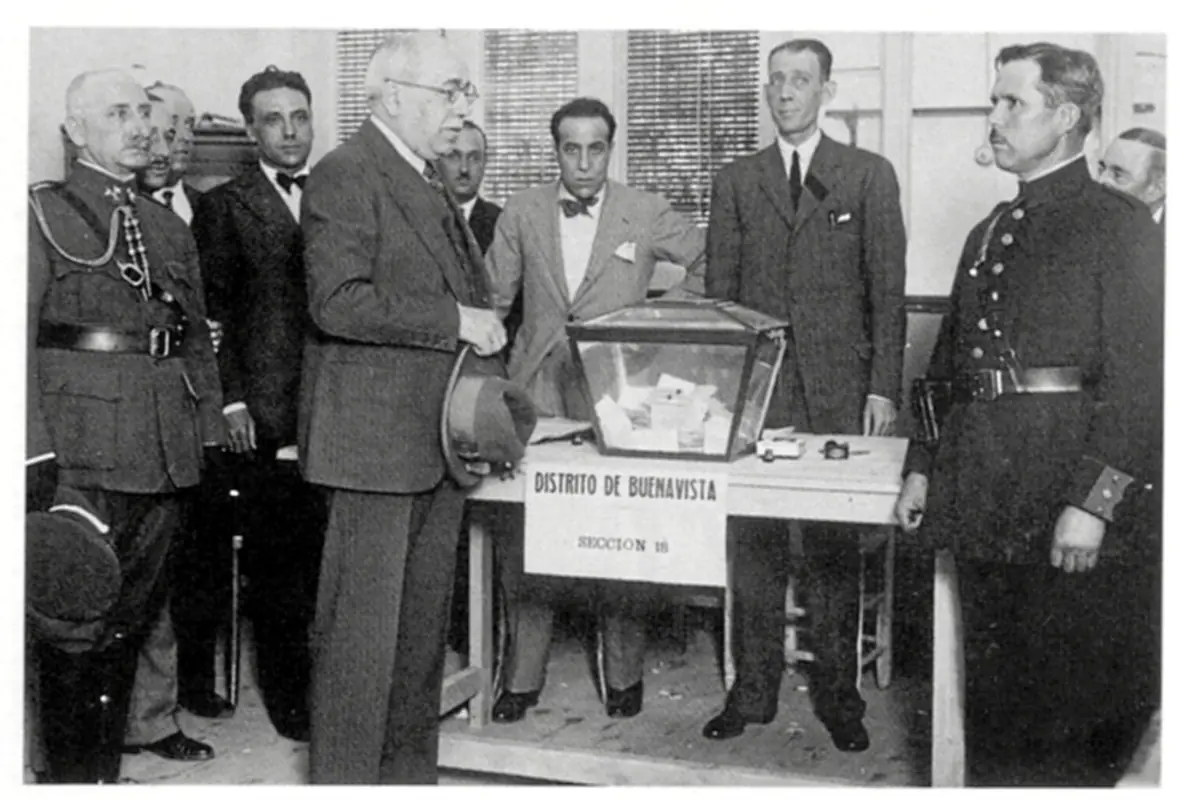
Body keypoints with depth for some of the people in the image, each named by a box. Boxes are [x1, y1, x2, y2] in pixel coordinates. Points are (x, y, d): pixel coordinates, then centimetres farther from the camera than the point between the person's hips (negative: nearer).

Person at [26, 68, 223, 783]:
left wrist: (209, 431, 9)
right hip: (80, 450, -5)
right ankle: (70, 775, 11)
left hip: (166, 450, 5)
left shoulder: (171, 228, 18)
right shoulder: (43, 213, 1)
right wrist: (35, 449, -14)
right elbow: (18, 336, -6)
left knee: (133, 613, 11)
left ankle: (108, 765, 23)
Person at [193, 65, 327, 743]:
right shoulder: (223, 207, 6)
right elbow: (212, 312, 2)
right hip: (268, 415, -2)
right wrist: (232, 399, -6)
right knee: (276, 561, 3)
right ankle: (288, 695, 16)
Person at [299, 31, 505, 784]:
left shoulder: (430, 184, 19)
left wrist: (484, 327, 9)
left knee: (424, 628, 15)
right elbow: (339, 303, -21)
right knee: (363, 629, -3)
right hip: (377, 438, -9)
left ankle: (411, 770, 26)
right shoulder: (344, 176, -10)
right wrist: (453, 321, -19)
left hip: (441, 438, 9)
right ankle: (343, 777, 8)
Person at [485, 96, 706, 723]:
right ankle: (522, 678, 15)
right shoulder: (522, 212, 7)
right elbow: (493, 298, 13)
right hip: (535, 392, 2)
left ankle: (623, 676, 18)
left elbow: (709, 262, 14)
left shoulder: (646, 214, 1)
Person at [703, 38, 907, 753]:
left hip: (839, 390, -2)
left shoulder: (869, 175, 7)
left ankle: (838, 693, 12)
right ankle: (754, 689, 13)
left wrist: (883, 387, -4)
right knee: (754, 541, 3)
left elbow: (887, 288, 3)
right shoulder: (735, 181, 13)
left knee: (835, 546, 2)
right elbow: (720, 289, 11)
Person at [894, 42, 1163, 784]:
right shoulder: (990, 233, 17)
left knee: (1080, 690, 1)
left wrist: (1094, 502, -19)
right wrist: (924, 465, 13)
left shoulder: (1121, 225, -5)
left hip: (1068, 489, -7)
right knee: (991, 685, 14)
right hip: (984, 494, 7)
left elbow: (1139, 376, -13)